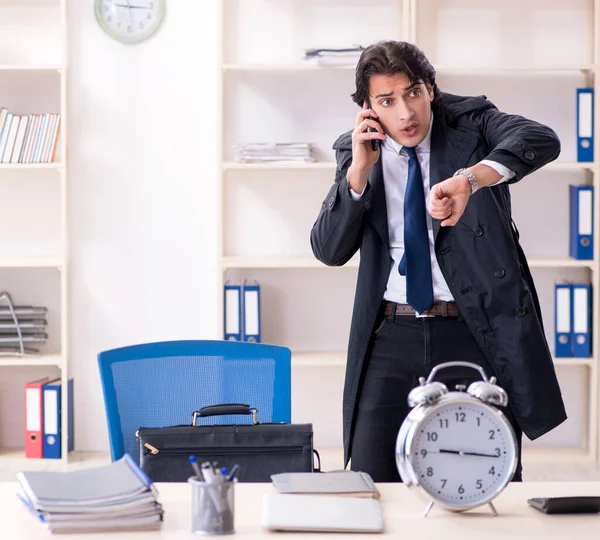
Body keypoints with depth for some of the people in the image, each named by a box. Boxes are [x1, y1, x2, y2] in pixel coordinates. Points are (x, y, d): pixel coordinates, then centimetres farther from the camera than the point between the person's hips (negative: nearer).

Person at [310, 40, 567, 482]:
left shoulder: (471, 120, -1)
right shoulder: (357, 151, 7)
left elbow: (542, 141, -22)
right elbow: (328, 251, 1)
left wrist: (469, 179, -39)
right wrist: (358, 172, -11)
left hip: (477, 331, -2)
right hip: (391, 336, 2)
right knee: (371, 482, 1)